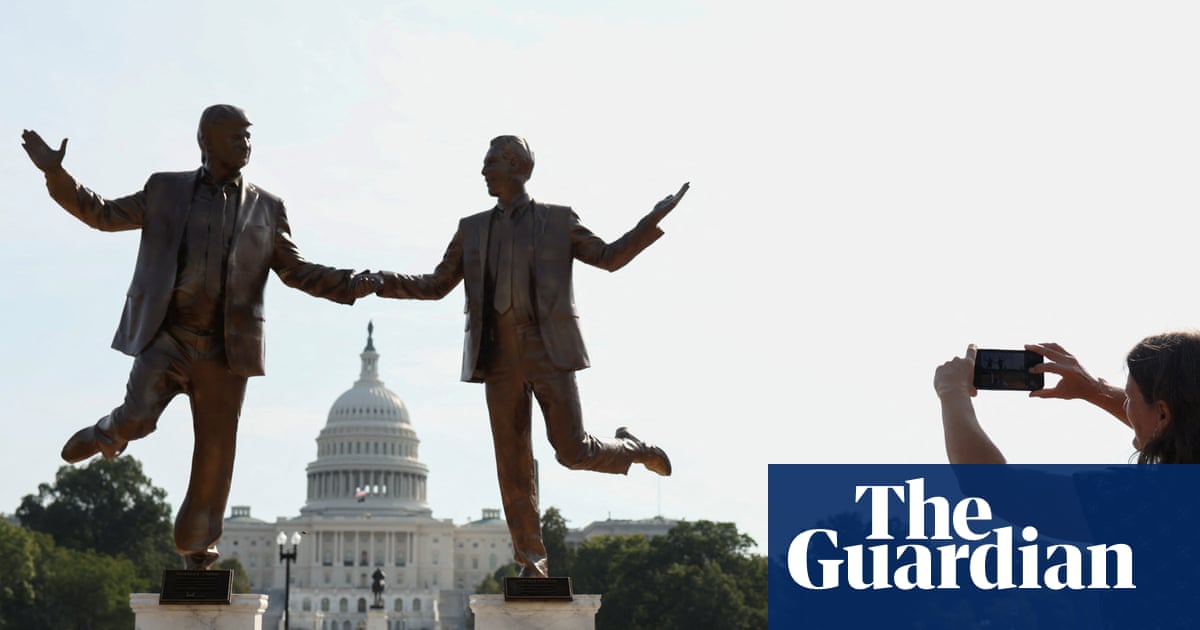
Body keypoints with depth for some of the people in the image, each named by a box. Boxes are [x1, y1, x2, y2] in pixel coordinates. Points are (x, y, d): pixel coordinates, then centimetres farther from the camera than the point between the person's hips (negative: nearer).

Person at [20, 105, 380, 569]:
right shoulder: (167, 190, 8)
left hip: (224, 349, 1)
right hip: (165, 337, -1)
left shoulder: (266, 208, 8)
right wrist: (56, 174, -1)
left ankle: (196, 549, 22)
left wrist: (350, 285, -6)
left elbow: (295, 270, 10)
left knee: (214, 453, 2)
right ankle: (109, 433, 17)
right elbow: (105, 215, 12)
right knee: (138, 418, -22)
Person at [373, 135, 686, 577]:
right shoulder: (472, 229, 15)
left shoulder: (558, 220, 7)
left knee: (573, 452, -8)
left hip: (549, 352, -3)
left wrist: (654, 220, -3)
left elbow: (610, 258, 8)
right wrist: (387, 283, 0)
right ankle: (531, 564, 7)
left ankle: (631, 448, 26)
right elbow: (436, 286, 16)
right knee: (513, 464, -1)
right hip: (499, 358, 3)